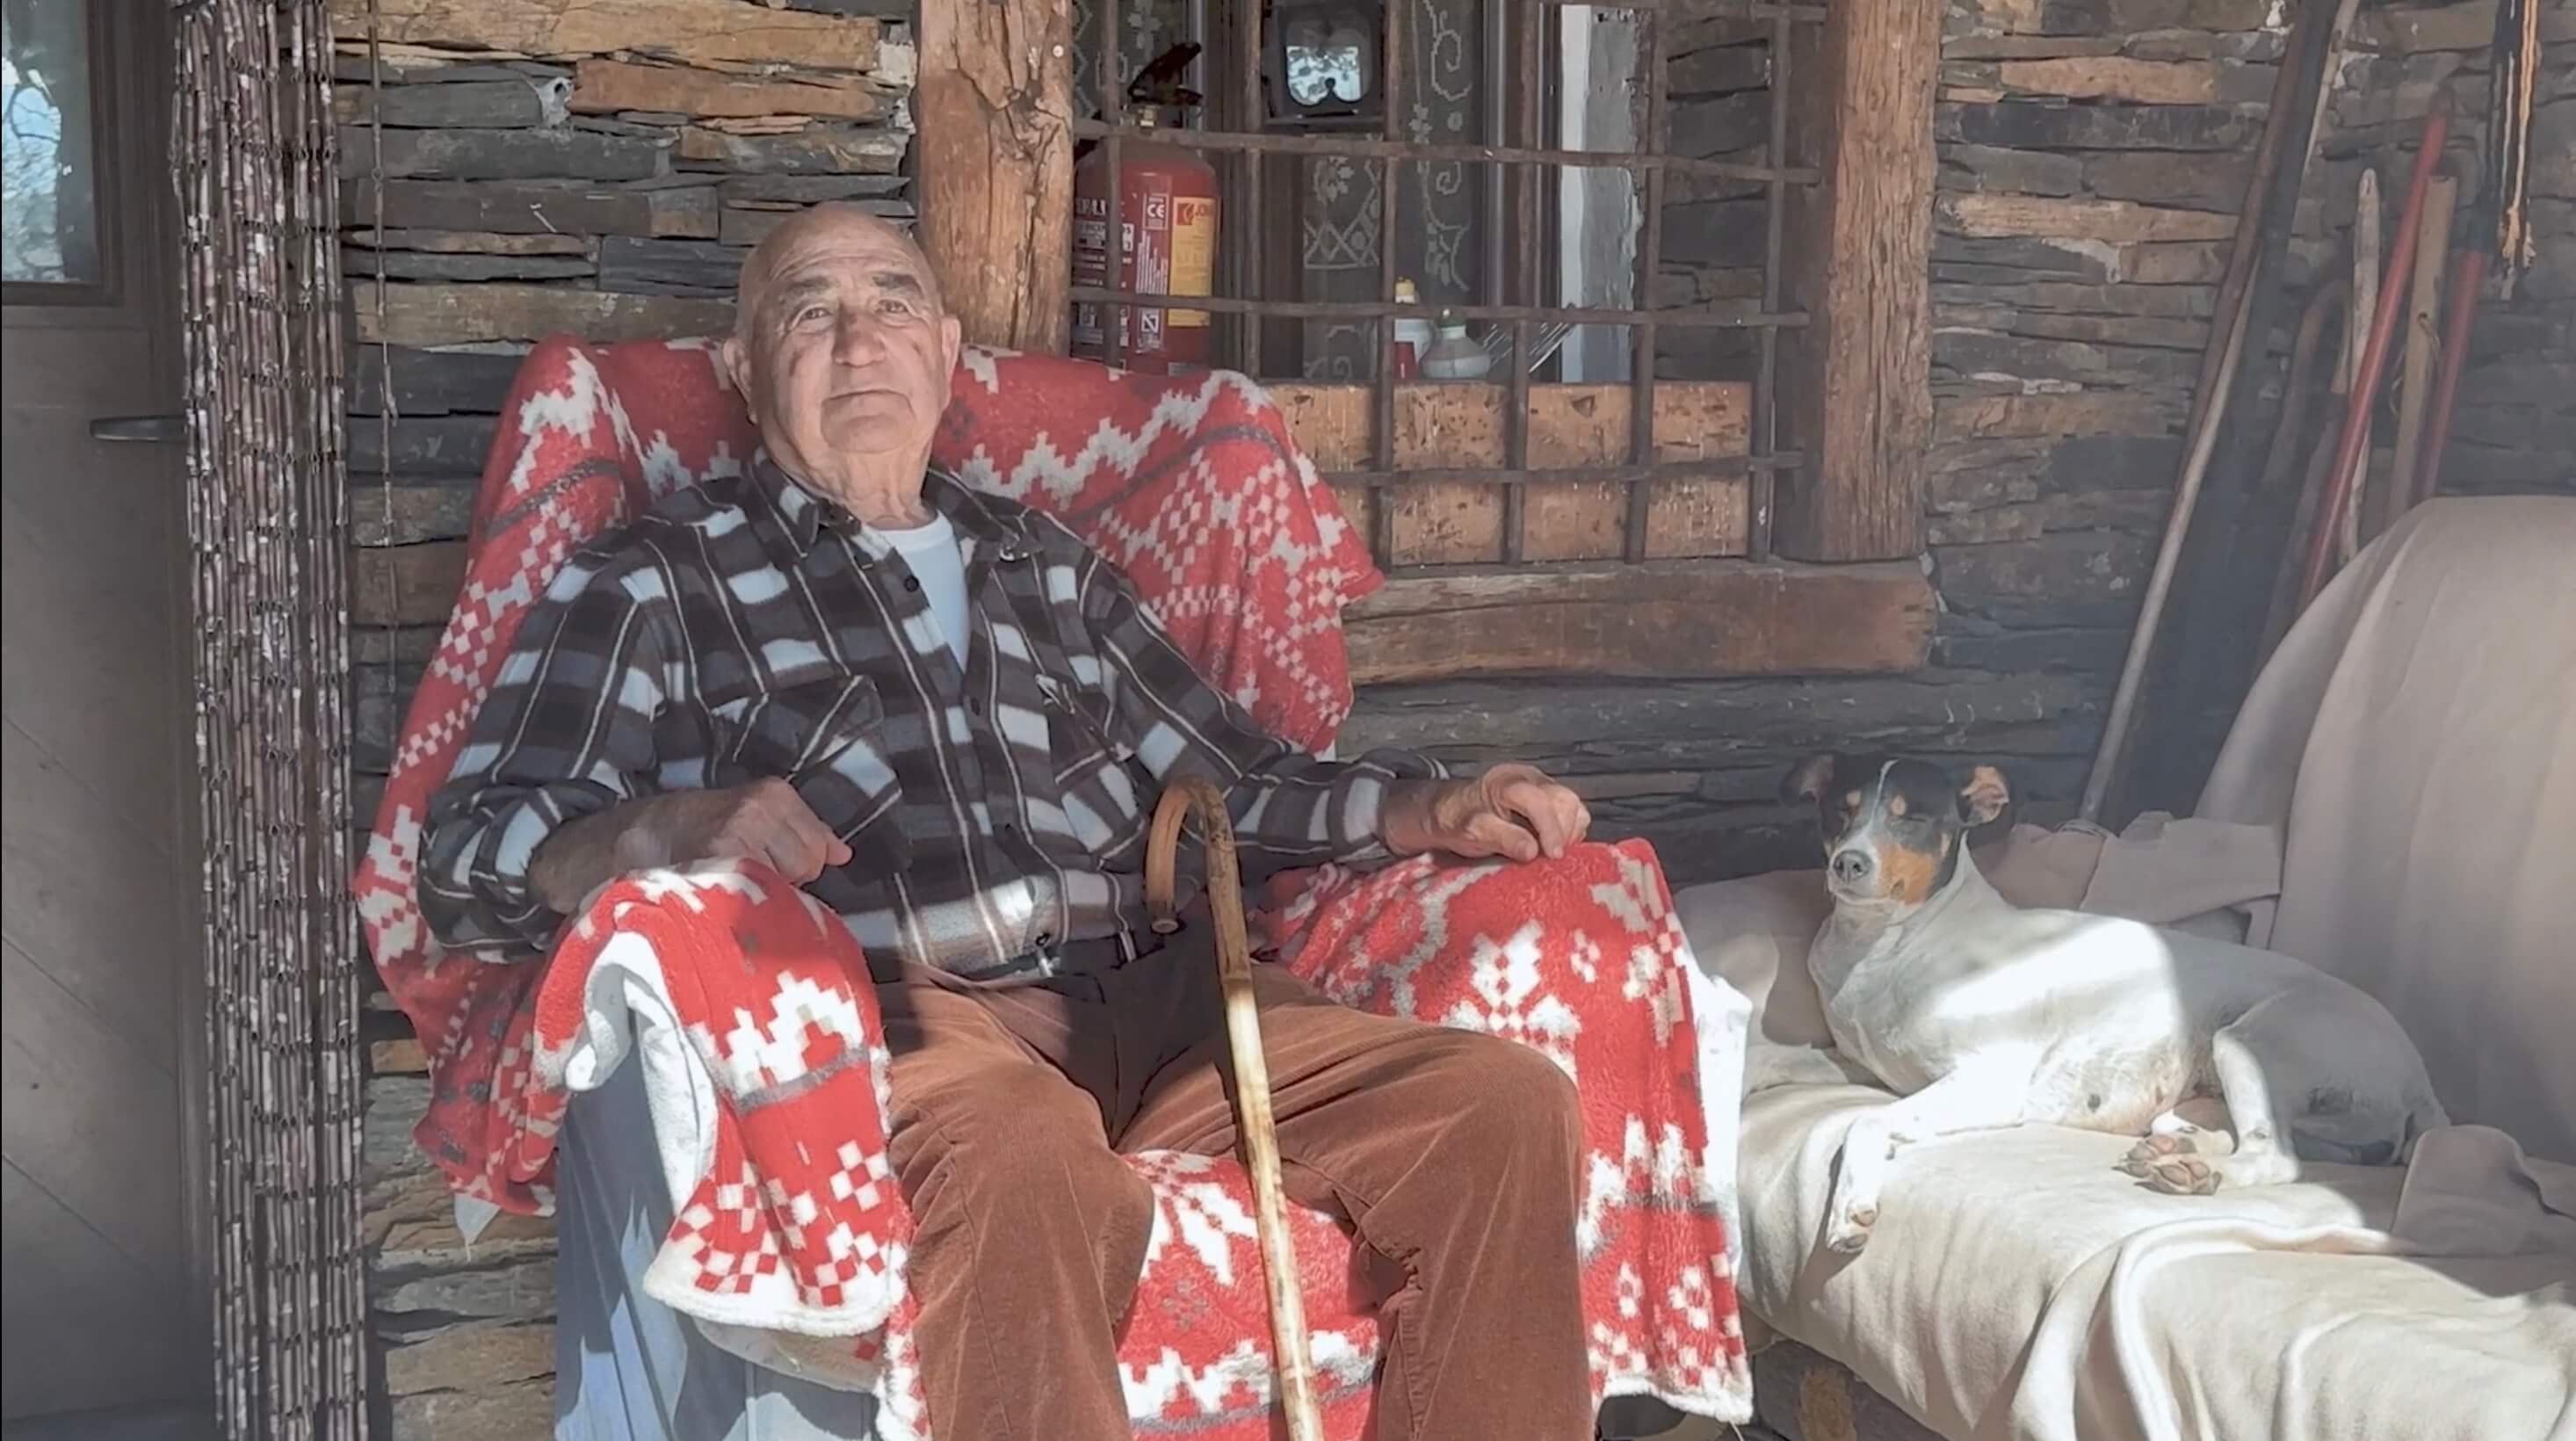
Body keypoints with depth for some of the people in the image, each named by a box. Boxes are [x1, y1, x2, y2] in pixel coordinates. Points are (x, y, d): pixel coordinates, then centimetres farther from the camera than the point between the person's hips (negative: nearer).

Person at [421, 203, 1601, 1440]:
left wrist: (1429, 812, 9)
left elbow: (1234, 783, 29)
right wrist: (671, 826, -20)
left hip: (1149, 1002, 5)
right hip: (887, 1012, -4)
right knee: (1028, 1164, -40)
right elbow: (468, 864, 2)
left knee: (1508, 1105, -18)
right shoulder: (658, 580, 12)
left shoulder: (1050, 568, 27)